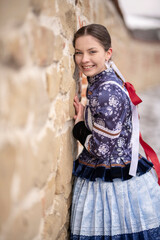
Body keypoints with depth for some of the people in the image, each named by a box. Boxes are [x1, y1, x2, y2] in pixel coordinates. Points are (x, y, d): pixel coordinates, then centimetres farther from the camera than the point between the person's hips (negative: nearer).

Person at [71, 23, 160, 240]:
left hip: (115, 183, -9)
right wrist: (83, 118, 3)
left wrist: (78, 126, -5)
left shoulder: (108, 91, -23)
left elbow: (101, 149, -20)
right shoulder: (98, 83, 7)